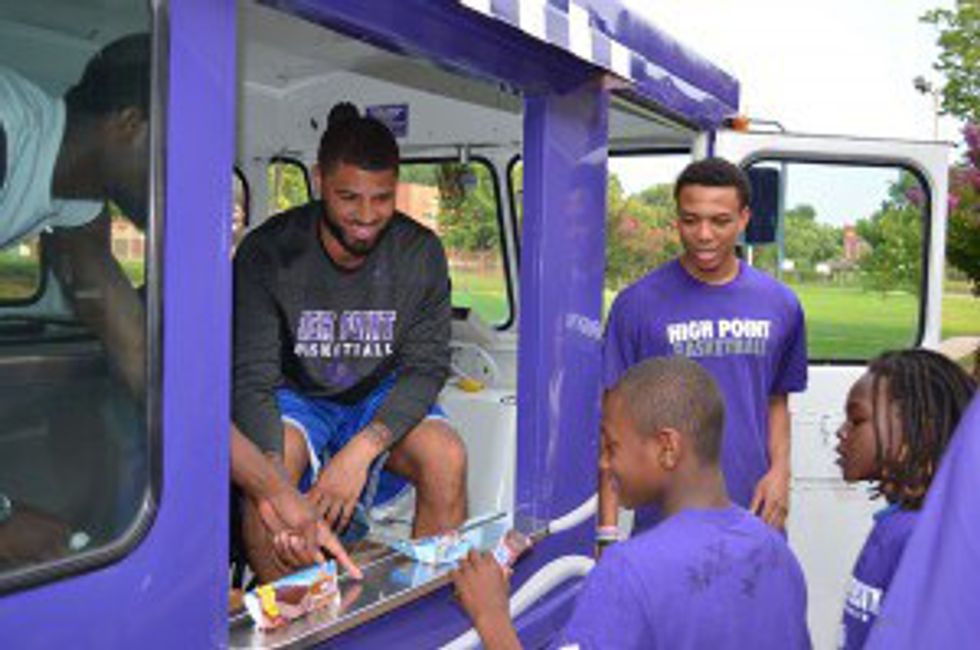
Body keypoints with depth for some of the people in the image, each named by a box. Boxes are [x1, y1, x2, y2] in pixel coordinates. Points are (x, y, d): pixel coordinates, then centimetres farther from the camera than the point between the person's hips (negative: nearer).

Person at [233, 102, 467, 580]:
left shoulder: (421, 253, -11)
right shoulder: (267, 252, -18)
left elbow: (426, 366, -12)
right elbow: (253, 378, -22)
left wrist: (363, 447, -30)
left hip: (381, 397, 2)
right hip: (296, 395, -1)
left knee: (447, 459, -26)